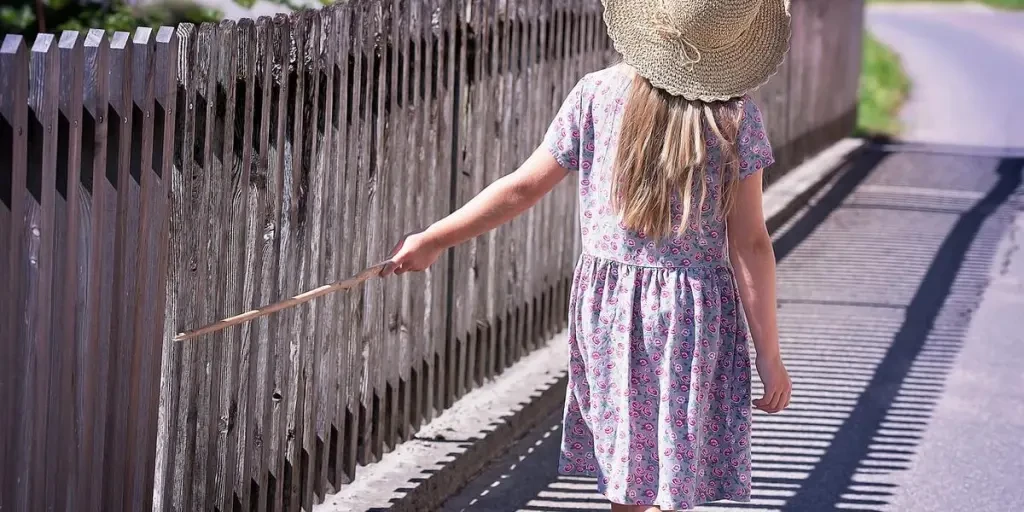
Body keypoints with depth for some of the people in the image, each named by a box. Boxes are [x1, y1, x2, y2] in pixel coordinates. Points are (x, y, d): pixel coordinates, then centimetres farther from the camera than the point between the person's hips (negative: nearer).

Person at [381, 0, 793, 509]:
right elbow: (748, 244, -9)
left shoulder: (596, 95, -5)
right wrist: (769, 354, -3)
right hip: (695, 314, -3)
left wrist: (432, 240, 11)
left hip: (604, 301, 3)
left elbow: (522, 187, -1)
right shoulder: (734, 115, -10)